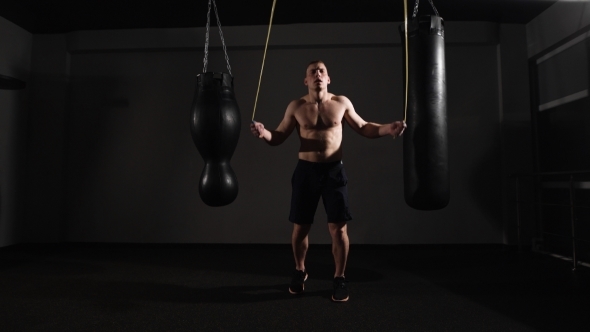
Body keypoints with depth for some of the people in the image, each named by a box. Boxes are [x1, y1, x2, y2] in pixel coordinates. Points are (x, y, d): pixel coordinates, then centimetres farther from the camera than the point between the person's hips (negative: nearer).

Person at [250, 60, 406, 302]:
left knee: (338, 228, 0)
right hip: (306, 170, 1)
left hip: (334, 170, 0)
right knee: (300, 227, 8)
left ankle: (339, 278, 20)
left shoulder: (342, 103, 3)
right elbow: (278, 137, 4)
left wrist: (387, 128, -5)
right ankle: (300, 271, 33)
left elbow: (363, 128, 11)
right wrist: (264, 133, -18)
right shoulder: (296, 107, 2)